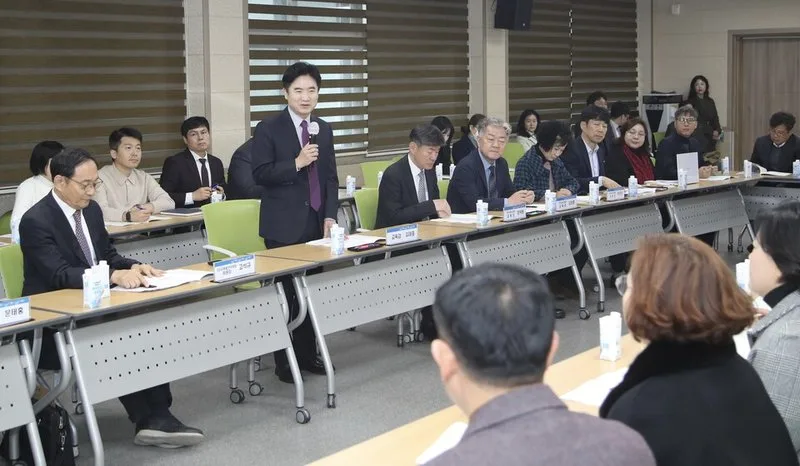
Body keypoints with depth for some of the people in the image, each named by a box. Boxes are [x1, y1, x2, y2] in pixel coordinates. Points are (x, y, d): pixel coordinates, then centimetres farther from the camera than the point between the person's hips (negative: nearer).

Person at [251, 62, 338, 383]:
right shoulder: (268, 129, -5)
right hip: (284, 225, -5)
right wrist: (296, 163, -20)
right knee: (284, 292, 0)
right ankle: (283, 360, 12)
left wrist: (330, 216, -1)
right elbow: (259, 174, -11)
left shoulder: (324, 130, 11)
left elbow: (330, 178, 10)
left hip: (315, 222, 5)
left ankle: (307, 353, 22)